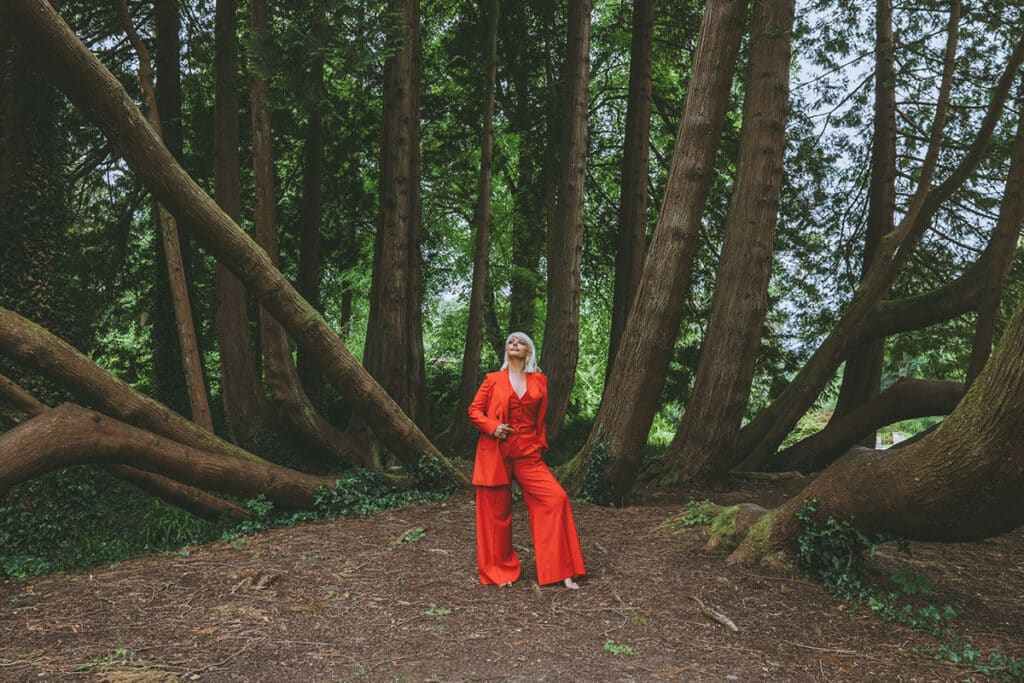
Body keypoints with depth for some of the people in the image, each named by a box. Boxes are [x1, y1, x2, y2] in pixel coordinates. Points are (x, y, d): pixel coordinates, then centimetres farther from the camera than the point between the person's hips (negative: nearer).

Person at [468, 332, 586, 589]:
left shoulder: (539, 381, 11)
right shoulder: (493, 380, 5)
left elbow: (541, 418, 17)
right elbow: (474, 410, 5)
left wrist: (540, 445, 11)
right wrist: (492, 427, -11)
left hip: (528, 452, 2)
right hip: (495, 453, -1)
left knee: (556, 497, -12)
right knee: (497, 511, 3)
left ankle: (561, 570, -3)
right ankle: (500, 570, 22)